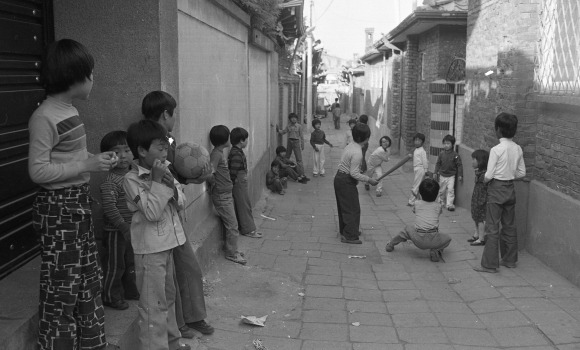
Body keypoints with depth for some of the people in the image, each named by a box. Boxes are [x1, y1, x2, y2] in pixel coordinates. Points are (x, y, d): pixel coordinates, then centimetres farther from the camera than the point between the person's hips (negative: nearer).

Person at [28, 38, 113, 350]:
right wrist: (87, 165, -21)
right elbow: (38, 171, -20)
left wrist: (98, 160, 4)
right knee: (62, 287, 3)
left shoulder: (69, 110, 8)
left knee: (88, 279, 18)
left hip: (79, 203, 9)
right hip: (58, 209, -9)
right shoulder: (44, 117, -18)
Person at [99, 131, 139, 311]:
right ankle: (110, 296, 20)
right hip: (115, 231, -8)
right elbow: (109, 207, -28)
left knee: (130, 262, 21)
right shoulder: (110, 181, -21)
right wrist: (123, 226, -28)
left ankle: (130, 290, 38)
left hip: (131, 229, 8)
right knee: (115, 264, 4)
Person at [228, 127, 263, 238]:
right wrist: (233, 182, -16)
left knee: (244, 205, 15)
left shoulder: (237, 152, 10)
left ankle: (248, 228, 24)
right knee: (244, 206, -1)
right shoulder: (236, 154, -23)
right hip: (239, 184, -10)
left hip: (241, 183, 10)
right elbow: (233, 171, -25)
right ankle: (248, 230, 8)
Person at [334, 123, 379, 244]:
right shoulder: (357, 152, -23)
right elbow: (354, 173, -23)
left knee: (344, 207, 21)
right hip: (346, 181, -10)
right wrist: (369, 180, -15)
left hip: (339, 178, 10)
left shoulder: (350, 146, 6)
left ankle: (344, 231, 35)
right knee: (352, 209, -1)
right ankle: (349, 236, 4)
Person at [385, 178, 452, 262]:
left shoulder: (417, 203, 7)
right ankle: (435, 251, 2)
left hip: (418, 240, 2)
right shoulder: (438, 206, 8)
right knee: (447, 238, 27)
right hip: (433, 240, -2)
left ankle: (390, 245, 39)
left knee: (408, 228, 32)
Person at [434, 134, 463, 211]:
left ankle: (449, 204, -7)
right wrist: (435, 173, 3)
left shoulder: (455, 155, -10)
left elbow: (459, 165, -7)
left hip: (451, 176, -3)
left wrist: (460, 175, -9)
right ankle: (441, 202, 32)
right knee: (441, 190, 13)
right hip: (442, 175, 3)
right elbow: (438, 164, 7)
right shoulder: (441, 154, -2)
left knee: (450, 190, -11)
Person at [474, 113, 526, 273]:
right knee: (509, 225, 17)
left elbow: (489, 174, -17)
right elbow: (521, 172, 7)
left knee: (492, 227, -1)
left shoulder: (496, 149, -17)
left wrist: (484, 180, 3)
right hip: (510, 189, 7)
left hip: (496, 189, -6)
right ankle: (510, 259, 28)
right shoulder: (518, 149, 1)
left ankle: (490, 264, 3)